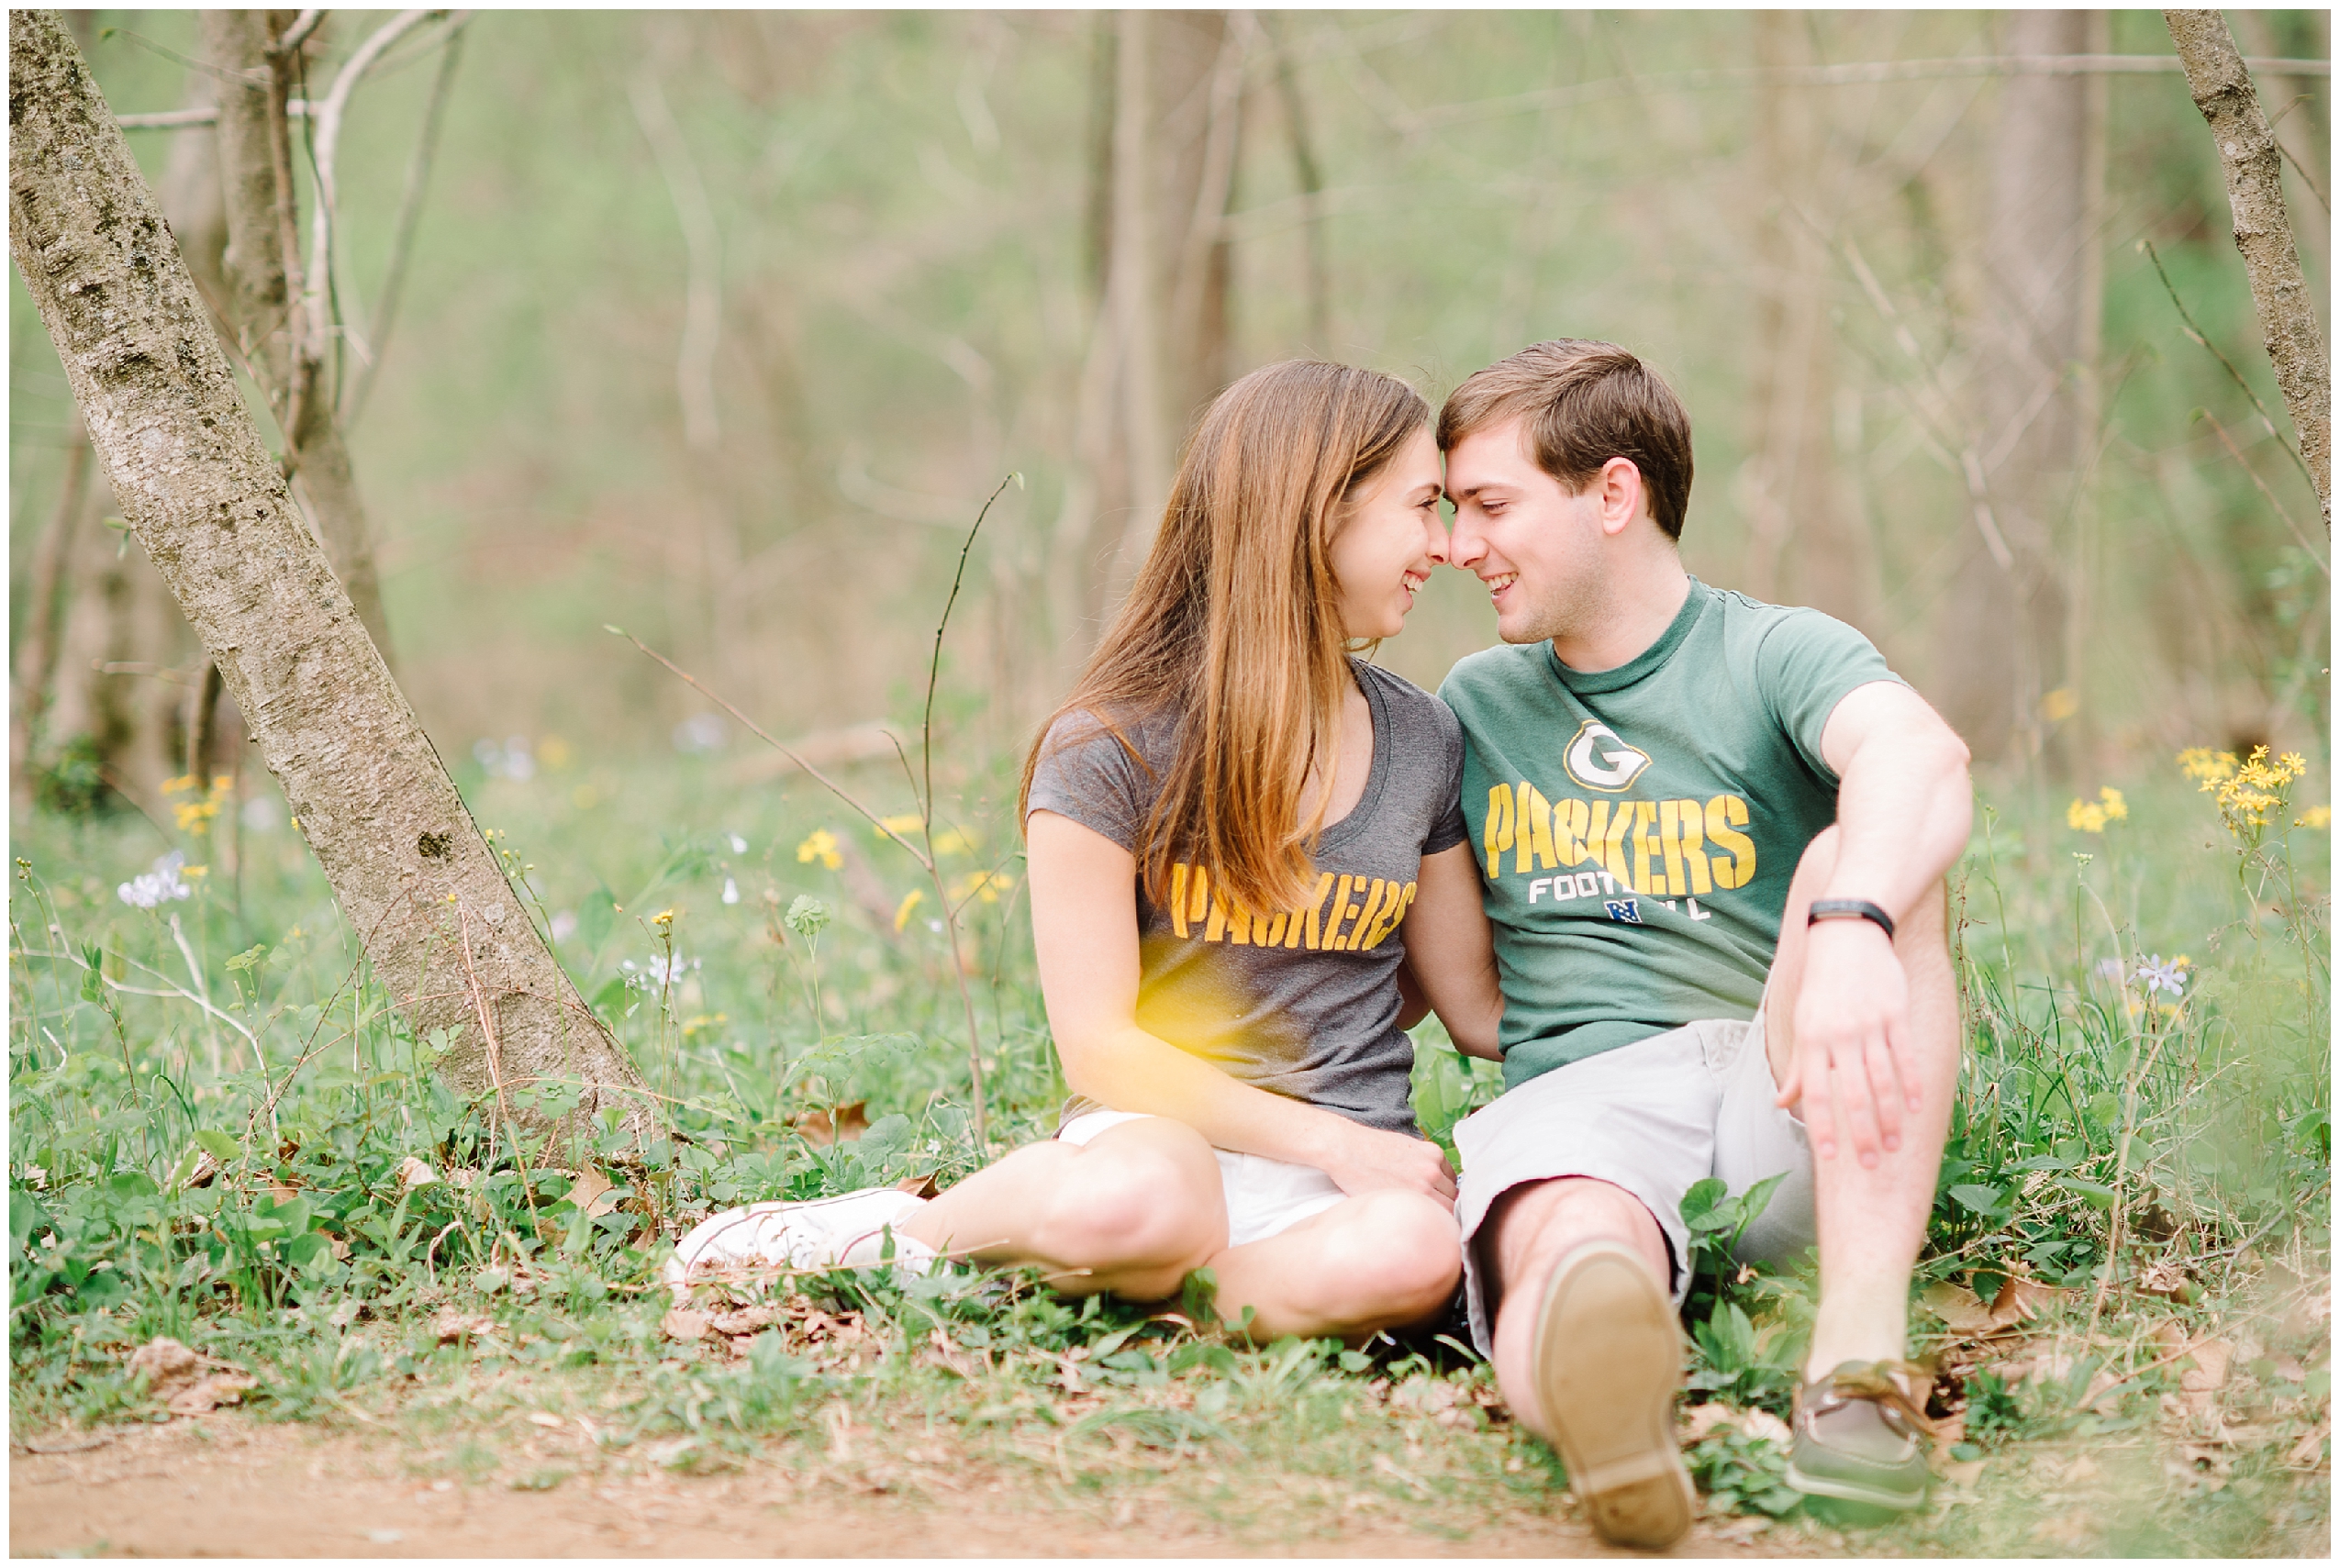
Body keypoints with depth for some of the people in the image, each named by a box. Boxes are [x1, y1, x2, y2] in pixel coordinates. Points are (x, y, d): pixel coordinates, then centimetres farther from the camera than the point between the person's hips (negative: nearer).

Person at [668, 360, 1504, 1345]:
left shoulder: (1424, 745, 10)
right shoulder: (1111, 752, -5)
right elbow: (1098, 1044, -8)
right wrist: (1326, 1139, -13)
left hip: (1346, 1168, 4)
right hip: (1158, 1129, -4)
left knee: (1412, 1254, -37)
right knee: (1133, 1197, -44)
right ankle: (918, 1225, -9)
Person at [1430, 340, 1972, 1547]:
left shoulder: (1774, 656, 5)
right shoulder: (1474, 706, 22)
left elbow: (1921, 761, -19)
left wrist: (1851, 931, -40)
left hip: (1778, 1098, -1)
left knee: (1859, 861, -30)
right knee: (1579, 1262, -35)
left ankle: (1860, 1345, -42)